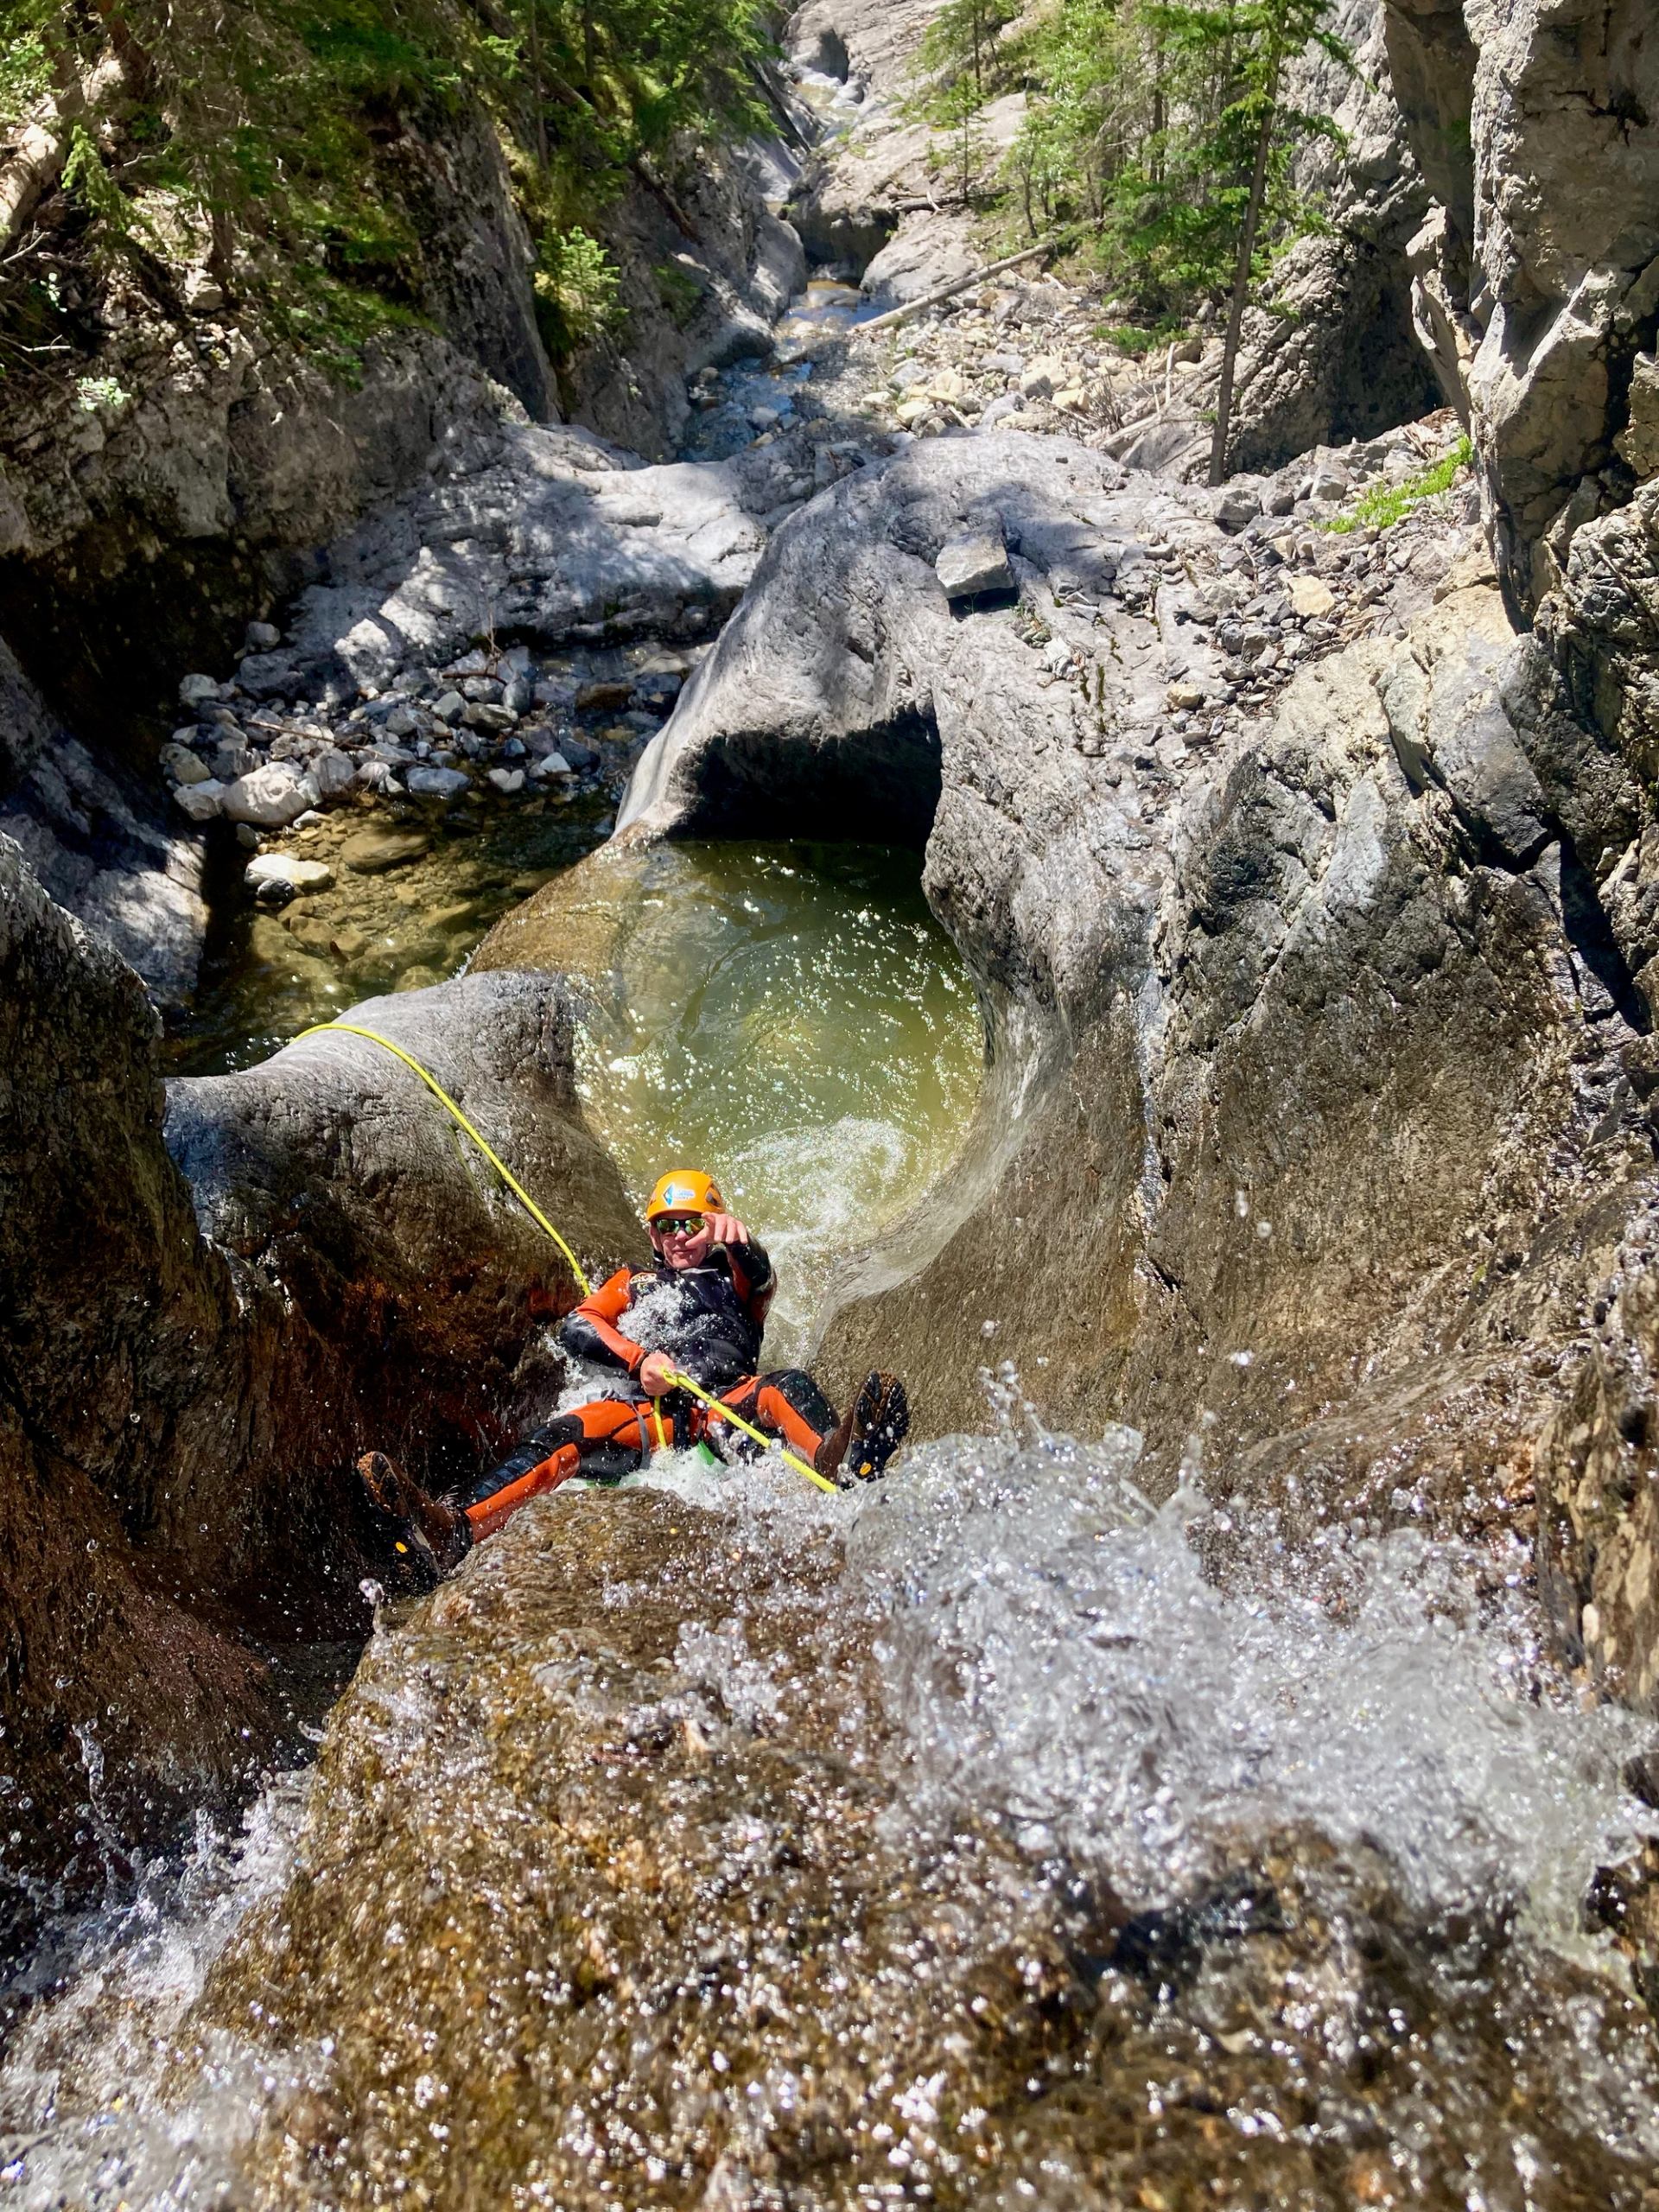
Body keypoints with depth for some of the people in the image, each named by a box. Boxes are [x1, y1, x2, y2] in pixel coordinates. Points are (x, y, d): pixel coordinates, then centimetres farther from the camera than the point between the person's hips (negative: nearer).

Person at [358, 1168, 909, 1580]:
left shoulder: (734, 1280, 26)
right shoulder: (635, 1283, 31)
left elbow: (761, 1274, -2)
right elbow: (577, 1325, 13)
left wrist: (739, 1239, -28)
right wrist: (638, 1358, -7)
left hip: (725, 1407, -1)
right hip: (644, 1412, 1)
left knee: (789, 1387, -31)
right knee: (562, 1437, -27)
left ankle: (838, 1463, -66)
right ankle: (458, 1530, -51)